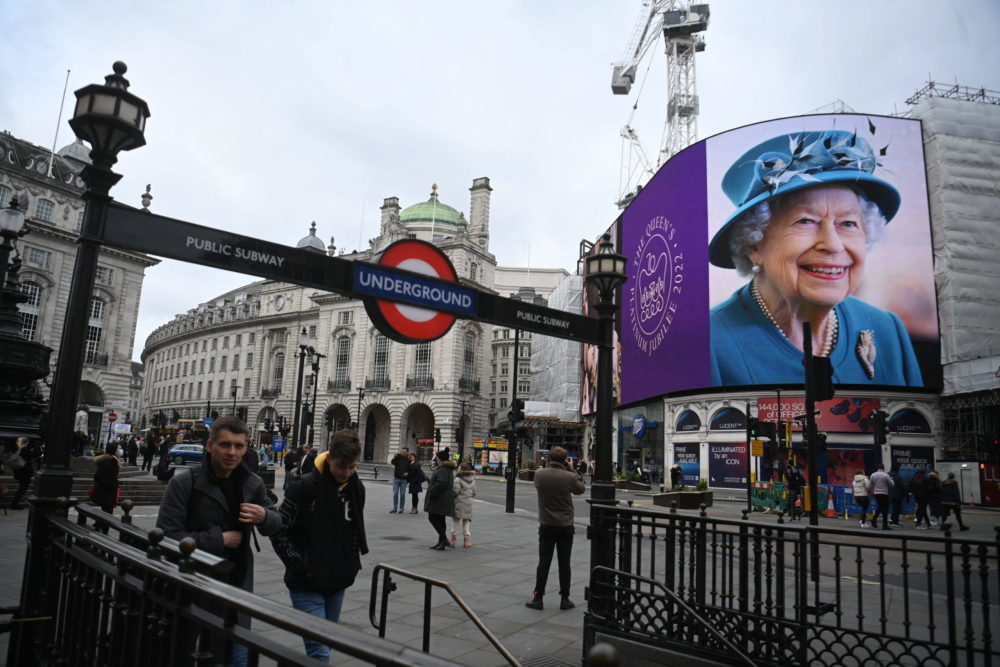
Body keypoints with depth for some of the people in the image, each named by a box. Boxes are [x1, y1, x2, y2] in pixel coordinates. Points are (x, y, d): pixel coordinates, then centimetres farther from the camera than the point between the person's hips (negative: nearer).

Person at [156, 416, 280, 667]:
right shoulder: (184, 483, -13)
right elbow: (167, 535, -18)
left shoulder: (253, 484, 0)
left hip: (237, 587, 4)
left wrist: (264, 517, -14)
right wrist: (218, 540, -18)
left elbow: (276, 524, 9)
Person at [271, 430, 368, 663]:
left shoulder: (357, 488, 0)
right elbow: (278, 531, -14)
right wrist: (300, 565, -15)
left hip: (338, 583, 6)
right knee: (319, 650, -6)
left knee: (326, 644, 18)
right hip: (307, 584, -6)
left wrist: (353, 562, 8)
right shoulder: (305, 486, -18)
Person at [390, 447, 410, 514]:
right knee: (395, 494, 2)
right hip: (396, 478, 0)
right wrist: (398, 454, -26)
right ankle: (395, 508, 11)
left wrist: (408, 473, -11)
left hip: (404, 479, 0)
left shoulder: (408, 461, 4)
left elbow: (410, 469, 10)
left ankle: (401, 508, 14)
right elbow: (392, 462, -17)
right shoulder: (398, 458, 1)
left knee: (402, 494, 5)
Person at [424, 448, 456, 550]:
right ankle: (442, 541, 18)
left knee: (433, 518, -6)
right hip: (443, 499, 10)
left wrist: (431, 494, -21)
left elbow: (441, 484, -29)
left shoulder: (443, 470, -19)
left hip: (439, 500, -10)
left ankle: (444, 539, -5)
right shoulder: (448, 469, 15)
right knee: (440, 520, 14)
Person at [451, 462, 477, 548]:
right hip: (468, 503, 5)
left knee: (455, 521, 6)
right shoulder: (472, 480, 7)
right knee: (466, 522, 12)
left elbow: (455, 491, -16)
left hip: (459, 503, -5)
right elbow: (474, 493, 10)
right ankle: (466, 541, 12)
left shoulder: (458, 479, -12)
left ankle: (453, 540, 11)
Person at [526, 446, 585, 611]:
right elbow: (581, 489, 6)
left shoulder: (539, 474, -10)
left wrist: (548, 466, 12)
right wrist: (572, 470, 10)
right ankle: (564, 599, 16)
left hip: (546, 526, 1)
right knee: (564, 563, 9)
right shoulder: (569, 477, -15)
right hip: (565, 526, -1)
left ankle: (538, 598, 12)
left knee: (543, 562, 8)